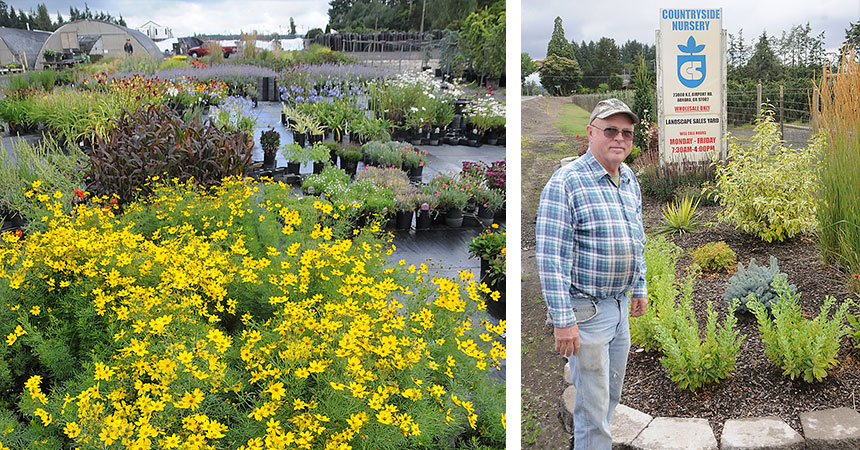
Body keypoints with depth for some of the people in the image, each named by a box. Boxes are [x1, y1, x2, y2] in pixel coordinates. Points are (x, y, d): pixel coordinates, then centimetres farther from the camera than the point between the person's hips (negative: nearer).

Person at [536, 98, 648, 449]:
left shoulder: (630, 180, 9)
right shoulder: (566, 182, -17)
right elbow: (551, 257, -20)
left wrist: (638, 288, 21)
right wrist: (563, 320, -22)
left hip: (620, 304, 8)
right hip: (586, 308, -8)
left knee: (612, 393, 19)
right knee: (593, 402, 0)